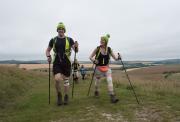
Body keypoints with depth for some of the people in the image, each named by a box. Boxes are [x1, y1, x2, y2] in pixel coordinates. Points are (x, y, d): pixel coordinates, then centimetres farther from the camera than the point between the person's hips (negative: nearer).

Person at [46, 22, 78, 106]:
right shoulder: (53, 40, 5)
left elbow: (76, 51, -2)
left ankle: (66, 97, 27)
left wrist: (76, 46, -25)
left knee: (66, 80, 8)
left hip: (66, 63, 0)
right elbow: (48, 50, 15)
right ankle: (59, 95, 12)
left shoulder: (69, 39, 2)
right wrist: (48, 56, -6)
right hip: (56, 63, 0)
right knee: (57, 79, -16)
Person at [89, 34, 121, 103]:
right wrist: (94, 60, -22)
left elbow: (115, 58, 1)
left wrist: (118, 57, -21)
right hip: (98, 68, -1)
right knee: (97, 82, 13)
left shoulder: (109, 49, -3)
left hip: (107, 68, 1)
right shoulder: (97, 49, -8)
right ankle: (96, 92, 43)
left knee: (109, 80, -14)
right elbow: (90, 57, -2)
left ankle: (112, 97, -11)